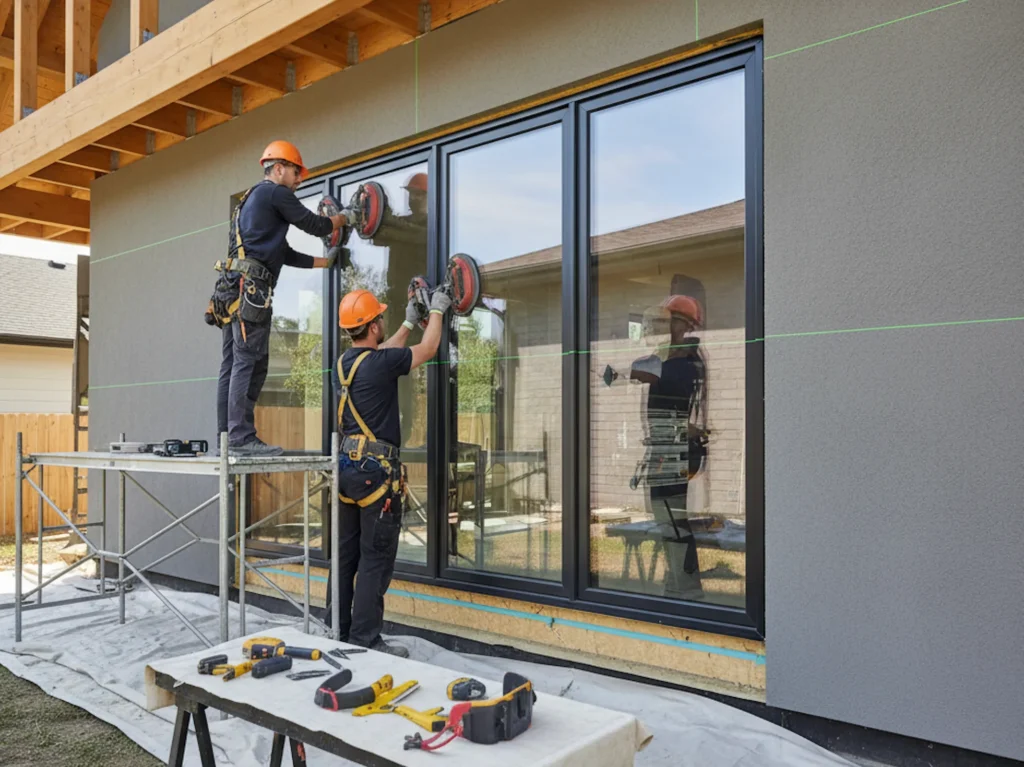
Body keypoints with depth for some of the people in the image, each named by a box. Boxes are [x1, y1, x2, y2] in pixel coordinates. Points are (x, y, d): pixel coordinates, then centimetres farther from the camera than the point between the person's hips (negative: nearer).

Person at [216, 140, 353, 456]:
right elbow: (314, 225, 2)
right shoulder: (275, 193, 1)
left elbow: (285, 254, 29)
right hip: (251, 285, -10)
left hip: (234, 287, 10)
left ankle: (227, 436, 6)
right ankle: (242, 436, -15)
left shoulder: (249, 201, 31)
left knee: (232, 364, 5)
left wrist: (324, 262, 30)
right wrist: (343, 218, 20)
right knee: (249, 362, -13)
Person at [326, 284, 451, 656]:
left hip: (347, 467, 8)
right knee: (376, 559, -2)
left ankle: (337, 634, 22)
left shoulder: (347, 361, 9)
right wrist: (437, 311, 15)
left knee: (346, 555, 13)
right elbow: (427, 349, 0)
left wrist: (409, 323, 36)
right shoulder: (379, 364, -14)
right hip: (376, 470, -8)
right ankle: (364, 640, 3)